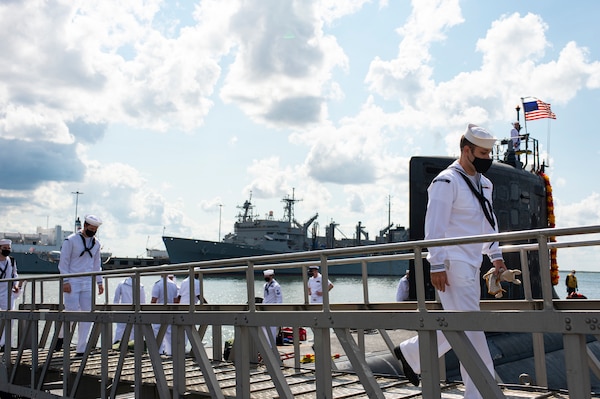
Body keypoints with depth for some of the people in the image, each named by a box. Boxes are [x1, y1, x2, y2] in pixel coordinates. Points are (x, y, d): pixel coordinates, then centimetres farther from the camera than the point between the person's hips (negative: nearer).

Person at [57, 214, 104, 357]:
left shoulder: (96, 243, 12)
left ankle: (81, 349, 5)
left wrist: (99, 282, 13)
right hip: (72, 283, -5)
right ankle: (61, 336, 21)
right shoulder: (71, 241, -5)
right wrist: (65, 281, -13)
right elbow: (63, 262, -5)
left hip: (88, 283, 5)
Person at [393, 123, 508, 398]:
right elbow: (434, 226, -16)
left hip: (471, 264, 9)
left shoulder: (484, 183, 16)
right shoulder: (447, 181, -11)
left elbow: (489, 222, 24)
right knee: (470, 325, -6)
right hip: (453, 264, -9)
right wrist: (437, 266, -19)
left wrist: (496, 256, 17)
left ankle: (410, 353, 28)